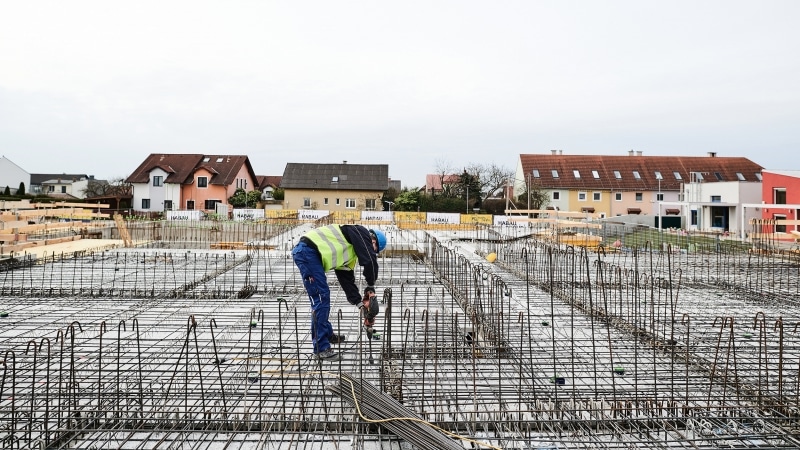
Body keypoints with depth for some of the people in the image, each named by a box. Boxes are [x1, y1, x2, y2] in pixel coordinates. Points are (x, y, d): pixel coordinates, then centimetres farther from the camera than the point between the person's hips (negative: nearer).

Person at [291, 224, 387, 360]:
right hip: (307, 251, -10)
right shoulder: (361, 232, 3)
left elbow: (347, 279, 25)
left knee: (323, 296, 21)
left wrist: (360, 303, 18)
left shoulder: (350, 252, 27)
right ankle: (321, 348, -5)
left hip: (303, 253, 10)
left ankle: (327, 334, 38)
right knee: (321, 298, -9)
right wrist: (371, 286, 4)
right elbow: (370, 260, -10)